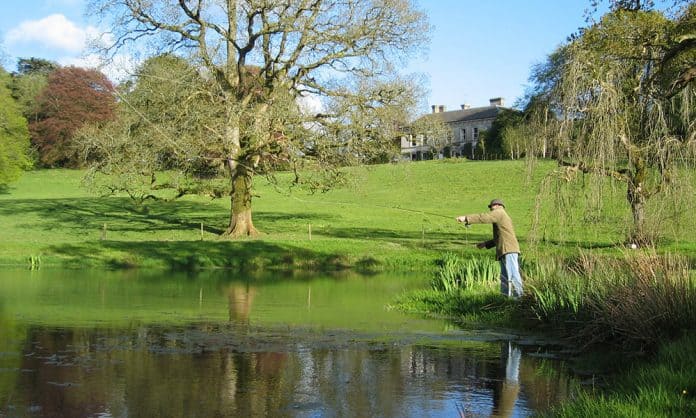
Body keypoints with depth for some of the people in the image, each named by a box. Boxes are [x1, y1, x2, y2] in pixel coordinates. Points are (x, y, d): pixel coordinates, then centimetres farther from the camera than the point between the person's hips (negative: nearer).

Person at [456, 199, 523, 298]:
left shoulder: (499, 212, 2)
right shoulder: (505, 218, 31)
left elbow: (484, 217, -14)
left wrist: (466, 218, -17)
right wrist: (486, 244, 33)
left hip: (509, 250, -10)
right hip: (505, 252, 10)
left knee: (513, 276, -16)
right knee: (504, 278, 6)